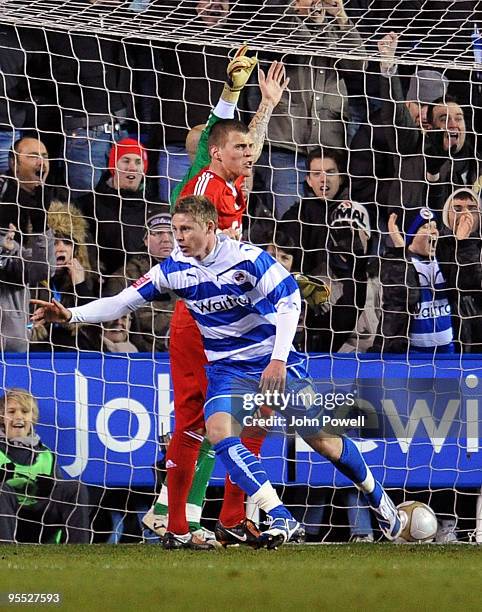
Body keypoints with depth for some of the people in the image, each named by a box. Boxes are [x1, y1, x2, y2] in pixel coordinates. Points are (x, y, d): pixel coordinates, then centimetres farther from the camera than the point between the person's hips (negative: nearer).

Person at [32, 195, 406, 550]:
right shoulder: (173, 269, -6)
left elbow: (290, 301, -16)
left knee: (321, 439, -2)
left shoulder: (248, 258, -18)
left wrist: (278, 360, -25)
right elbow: (123, 302, -4)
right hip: (226, 368, 3)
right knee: (218, 430, -26)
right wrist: (70, 315, -17)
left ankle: (377, 498, 27)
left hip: (274, 362, -3)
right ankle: (282, 520, -28)